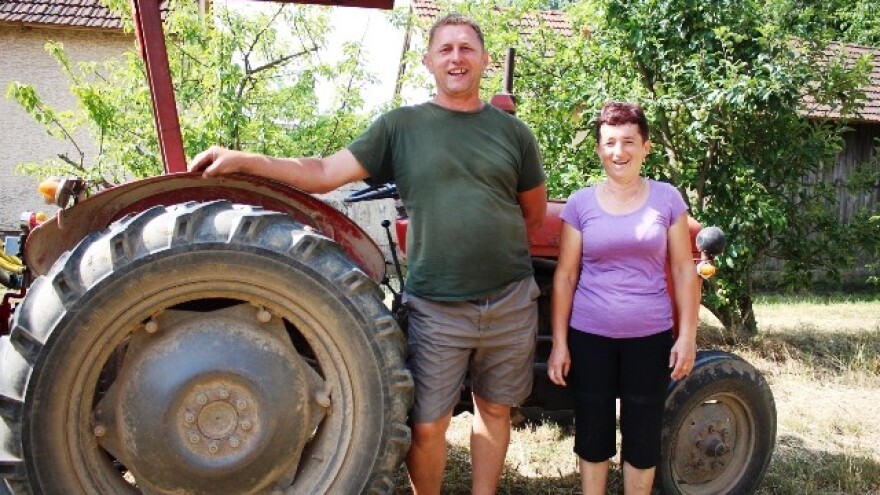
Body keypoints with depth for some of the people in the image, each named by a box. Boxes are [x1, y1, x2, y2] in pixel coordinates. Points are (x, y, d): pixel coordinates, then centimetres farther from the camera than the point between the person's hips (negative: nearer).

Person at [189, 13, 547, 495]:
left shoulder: (512, 131, 6)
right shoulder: (400, 125, 1)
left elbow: (534, 209, 17)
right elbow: (325, 173, -4)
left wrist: (490, 244, 9)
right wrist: (243, 160, -12)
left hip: (511, 300, 3)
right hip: (436, 307, -2)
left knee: (494, 409, 16)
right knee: (426, 426, 3)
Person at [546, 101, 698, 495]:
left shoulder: (667, 199, 0)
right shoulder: (580, 203, 0)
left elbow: (684, 271, 2)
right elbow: (565, 276, 0)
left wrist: (687, 335, -3)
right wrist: (559, 342, -3)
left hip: (650, 336, 0)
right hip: (590, 335, 0)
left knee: (643, 435, 11)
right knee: (593, 433, 12)